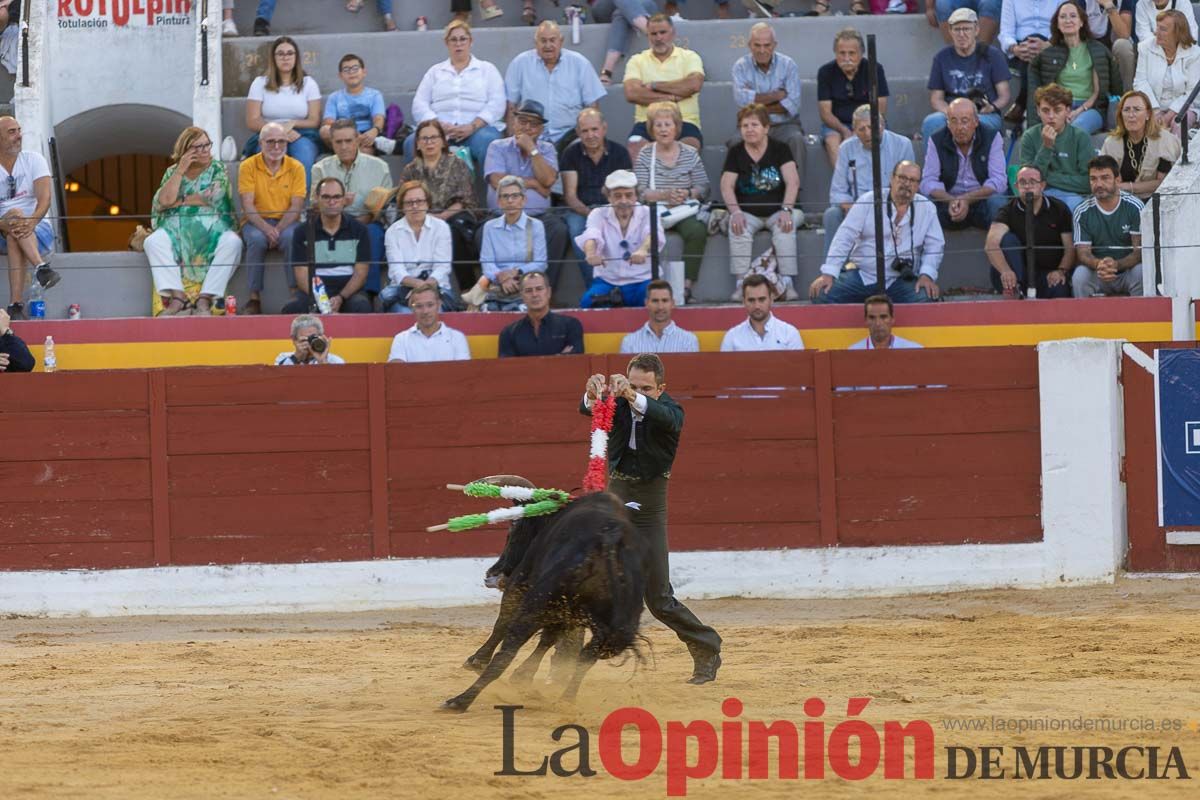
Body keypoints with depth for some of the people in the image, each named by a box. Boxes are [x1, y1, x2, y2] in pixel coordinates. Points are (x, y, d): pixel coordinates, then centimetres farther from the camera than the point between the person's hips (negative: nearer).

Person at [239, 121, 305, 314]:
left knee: (293, 237, -34)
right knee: (257, 238, -34)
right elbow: (247, 205, -9)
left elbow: (296, 206, -5)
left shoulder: (296, 168, 1)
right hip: (257, 221, -1)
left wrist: (278, 230, -21)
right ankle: (254, 297, -27)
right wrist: (266, 229, -25)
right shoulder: (249, 166, -2)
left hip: (286, 222, 1)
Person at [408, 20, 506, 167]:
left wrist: (472, 127, -13)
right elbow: (419, 106, 11)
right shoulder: (435, 71, 23)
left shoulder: (487, 69, 18)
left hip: (478, 128, -1)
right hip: (440, 131, 2)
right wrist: (439, 126, -9)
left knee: (487, 141, -38)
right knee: (412, 142, -31)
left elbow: (496, 105, 4)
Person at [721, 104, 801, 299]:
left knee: (785, 227, -33)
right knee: (737, 227, -31)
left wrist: (786, 210, -23)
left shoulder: (780, 150, 3)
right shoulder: (735, 153, 8)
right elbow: (726, 186, -2)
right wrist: (735, 212, -20)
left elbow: (793, 182, -8)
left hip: (777, 211, -1)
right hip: (748, 213, 1)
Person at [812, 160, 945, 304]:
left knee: (925, 299, -31)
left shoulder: (926, 208, 6)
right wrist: (828, 273, -13)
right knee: (820, 295, -22)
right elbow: (845, 237, -4)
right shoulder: (868, 201, 1)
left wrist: (927, 275, -13)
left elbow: (934, 245, 6)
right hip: (861, 275, 0)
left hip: (900, 280, 0)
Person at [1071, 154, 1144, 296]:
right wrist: (1098, 264, -32)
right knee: (1079, 275, -29)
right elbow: (1082, 253, -7)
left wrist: (1117, 265, -31)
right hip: (1098, 275, 1)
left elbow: (1140, 250, -11)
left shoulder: (1134, 207, -7)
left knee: (1141, 272, -32)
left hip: (1128, 269, -1)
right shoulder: (1082, 212, -3)